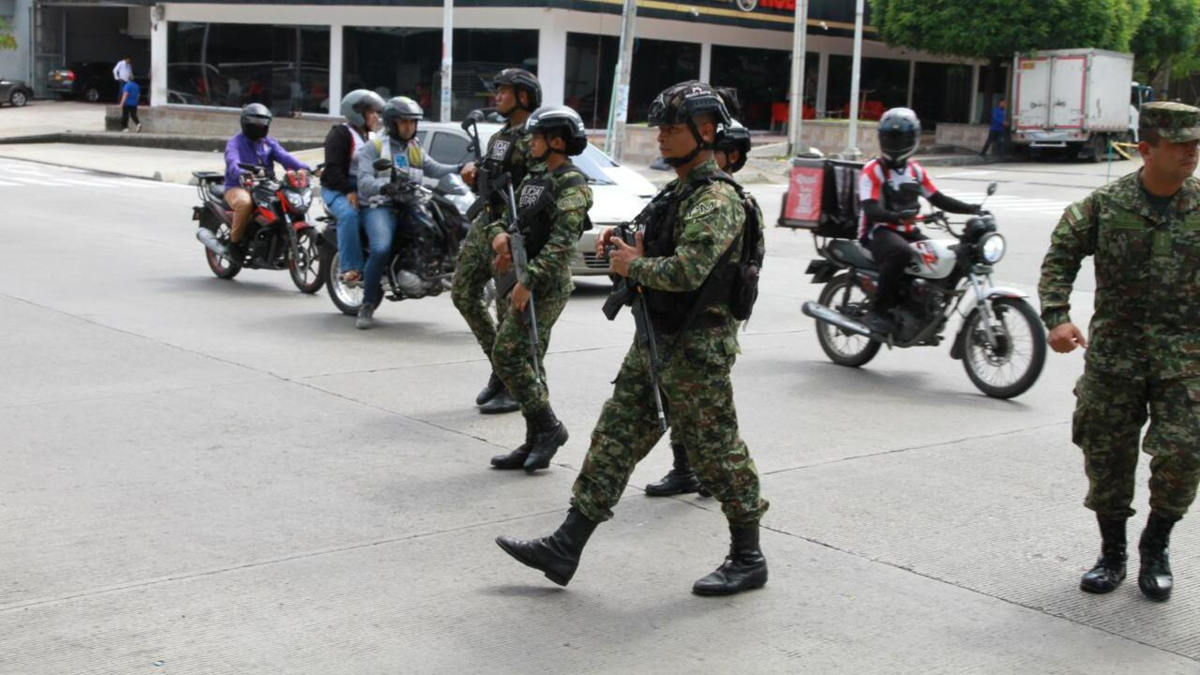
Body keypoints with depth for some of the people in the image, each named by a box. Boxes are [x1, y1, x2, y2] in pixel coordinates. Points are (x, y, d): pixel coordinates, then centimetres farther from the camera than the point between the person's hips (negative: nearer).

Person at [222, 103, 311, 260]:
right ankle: (234, 240, -17)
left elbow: (284, 157, -2)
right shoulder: (235, 143, 0)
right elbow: (232, 164, -21)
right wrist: (243, 174, -45)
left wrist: (303, 167, -24)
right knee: (245, 202, -38)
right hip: (238, 187, -5)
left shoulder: (269, 143, 17)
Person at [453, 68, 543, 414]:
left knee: (510, 307, -6)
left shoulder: (532, 139, -11)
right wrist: (472, 171, 1)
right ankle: (499, 368, 21)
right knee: (464, 294, 10)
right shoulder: (497, 137, 17)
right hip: (484, 221, 10)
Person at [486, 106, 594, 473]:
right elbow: (505, 217, 20)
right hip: (532, 279, 9)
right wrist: (499, 235, -4)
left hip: (548, 284, -9)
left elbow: (562, 241, -22)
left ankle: (547, 427, -2)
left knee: (507, 354, -12)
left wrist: (528, 280, -26)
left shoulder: (571, 185, -13)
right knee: (527, 359, 10)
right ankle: (537, 441, 16)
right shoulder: (534, 179, 16)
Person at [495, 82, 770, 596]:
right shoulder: (677, 193, 14)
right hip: (655, 340, 10)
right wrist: (626, 249, 5)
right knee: (616, 438, 8)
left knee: (717, 451, 1)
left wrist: (632, 266, -14)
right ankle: (566, 548, 11)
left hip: (696, 347, -10)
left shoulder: (716, 200, -17)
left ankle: (748, 560, 16)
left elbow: (687, 270, -30)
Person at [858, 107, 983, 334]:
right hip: (879, 231, -7)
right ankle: (878, 311, -29)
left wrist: (971, 209, 4)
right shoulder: (873, 170, -6)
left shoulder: (916, 170, 16)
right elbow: (871, 210, -18)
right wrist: (896, 216, -38)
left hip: (908, 231, 7)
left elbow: (937, 198, 17)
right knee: (900, 253, -39)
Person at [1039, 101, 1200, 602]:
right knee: (1106, 456, 6)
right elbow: (1061, 255, 2)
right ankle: (1112, 554, 25)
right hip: (1113, 349, 0)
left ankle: (1156, 546, 17)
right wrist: (1056, 317, -10)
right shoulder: (1106, 204, -3)